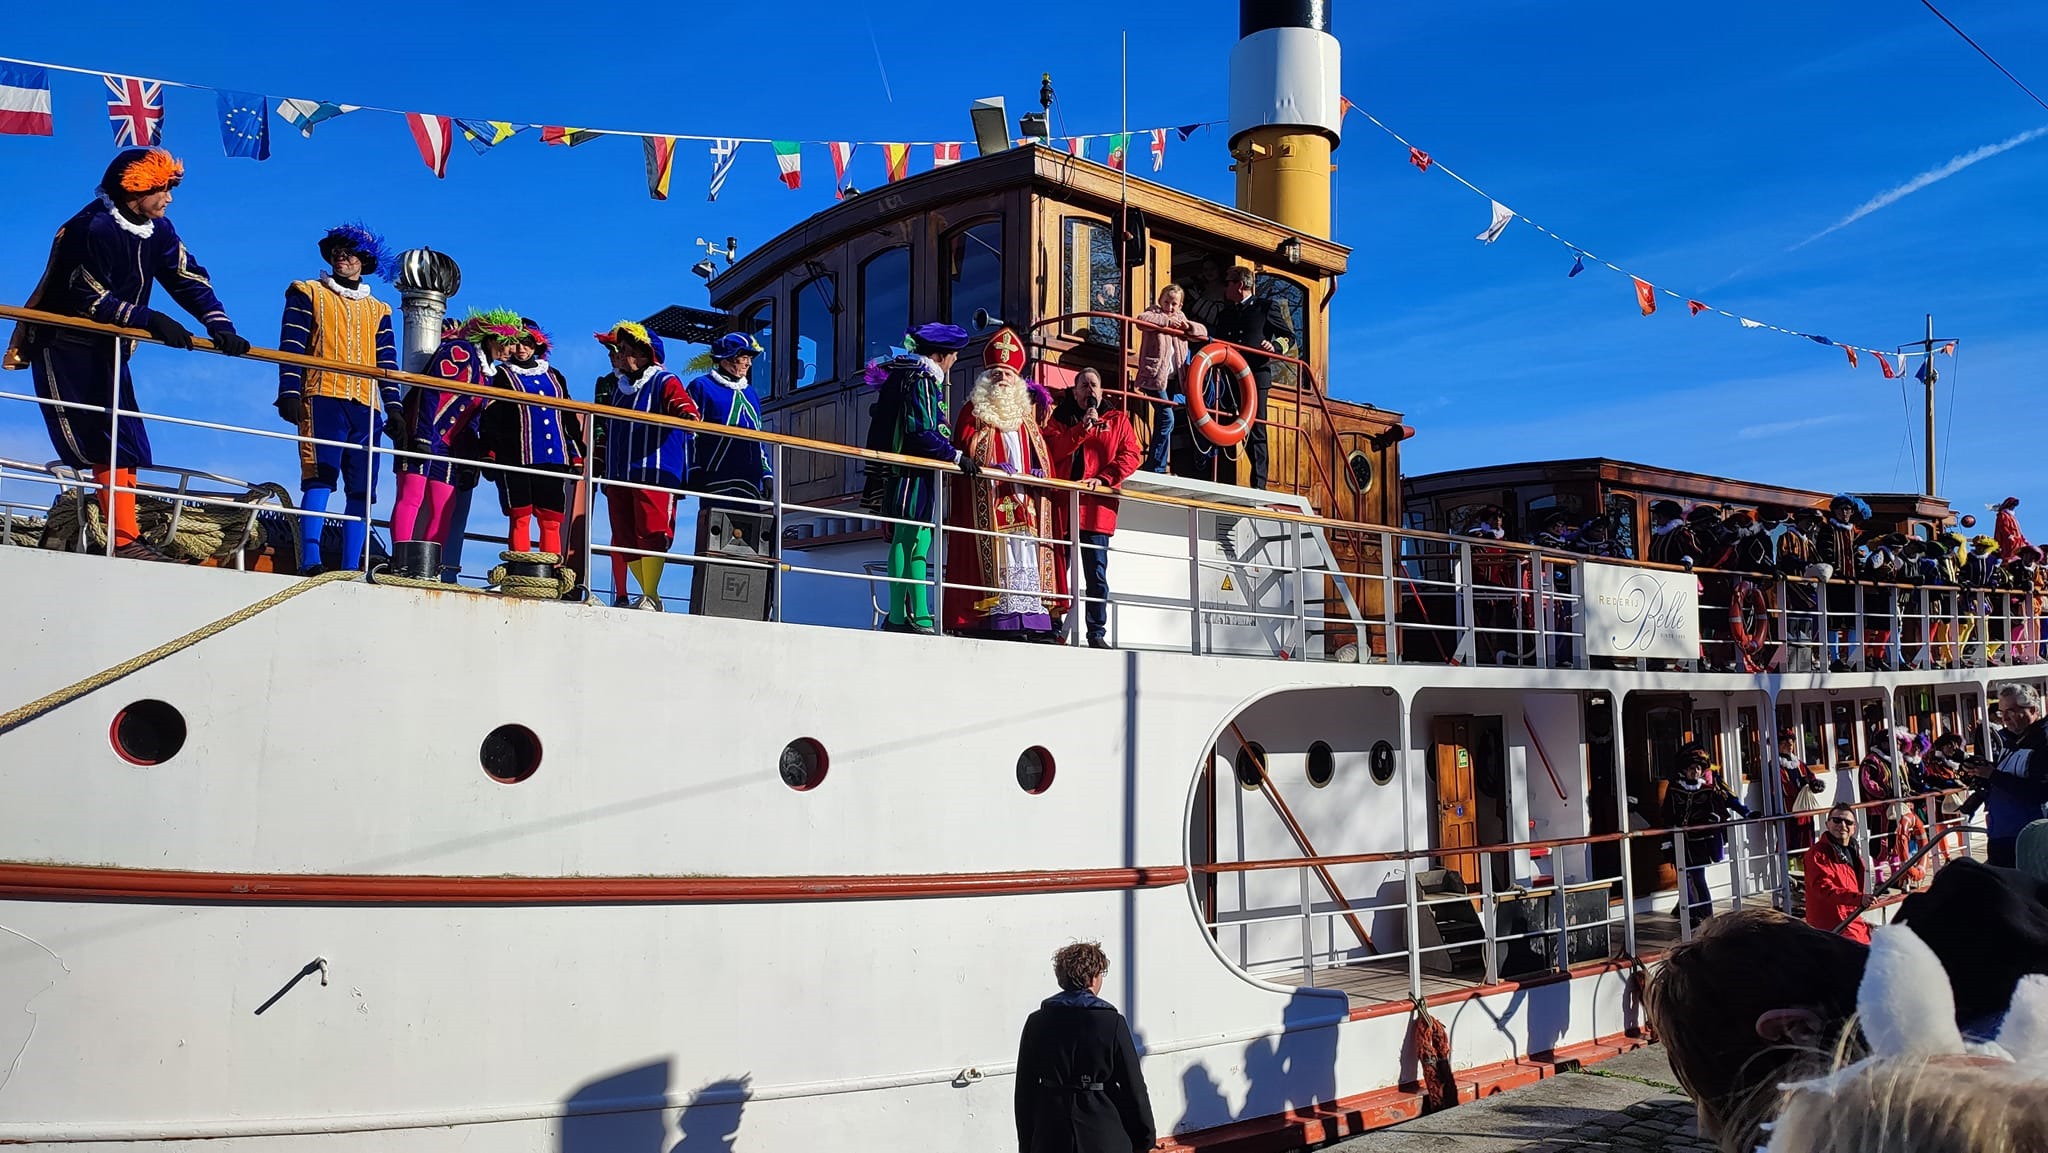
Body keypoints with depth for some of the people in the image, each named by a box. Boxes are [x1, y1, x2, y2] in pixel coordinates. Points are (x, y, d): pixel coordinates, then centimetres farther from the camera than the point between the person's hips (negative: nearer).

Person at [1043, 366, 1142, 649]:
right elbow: (1053, 450, -2)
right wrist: (1083, 427, -9)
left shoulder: (1117, 420, 15)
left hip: (1096, 507, 0)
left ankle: (1097, 634, 2)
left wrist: (1103, 478, -11)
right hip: (1062, 505, 0)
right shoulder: (1060, 417, 16)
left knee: (1096, 574, -2)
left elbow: (1130, 456, 3)